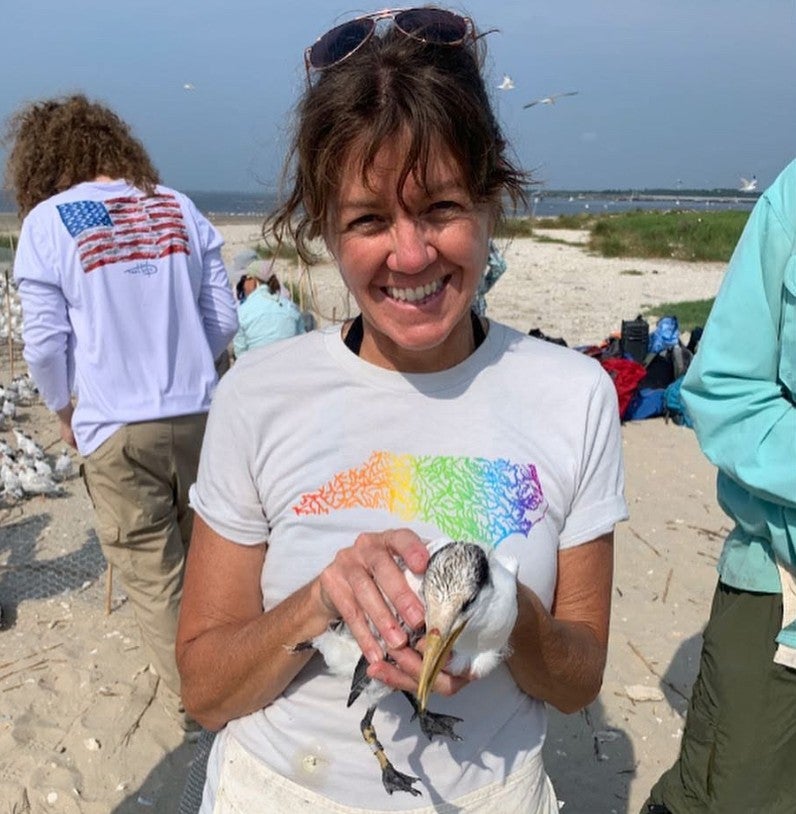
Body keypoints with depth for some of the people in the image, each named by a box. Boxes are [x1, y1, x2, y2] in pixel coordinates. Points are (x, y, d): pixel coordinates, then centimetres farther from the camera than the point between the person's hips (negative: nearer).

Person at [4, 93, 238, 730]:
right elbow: (224, 318, 6)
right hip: (198, 413, 4)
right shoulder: (179, 209, 5)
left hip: (117, 430, -3)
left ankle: (187, 697, 24)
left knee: (152, 571, 11)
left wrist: (65, 410, 13)